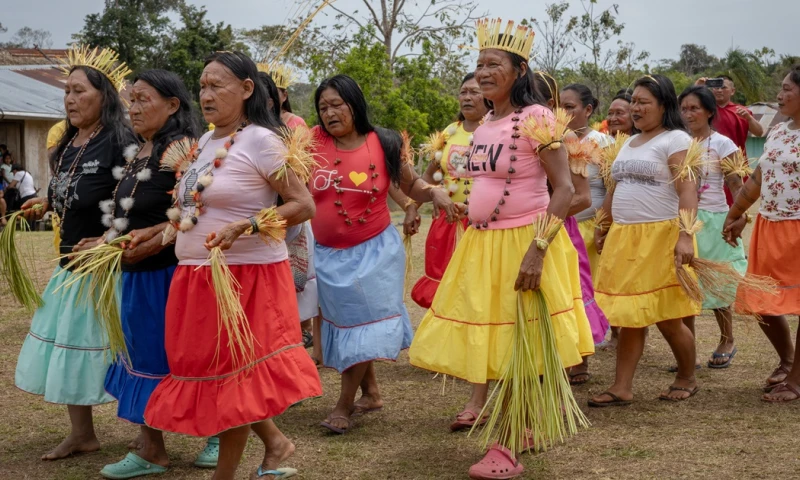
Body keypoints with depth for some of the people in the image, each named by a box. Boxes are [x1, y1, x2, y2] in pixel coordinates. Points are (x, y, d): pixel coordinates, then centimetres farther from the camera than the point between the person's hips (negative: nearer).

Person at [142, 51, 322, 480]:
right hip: (195, 277, 8)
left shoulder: (259, 141, -11)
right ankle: (274, 442, 30)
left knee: (229, 374, 3)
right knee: (210, 372, 12)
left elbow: (304, 205, -15)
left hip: (245, 278, -8)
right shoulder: (205, 143, 12)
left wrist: (246, 226, -25)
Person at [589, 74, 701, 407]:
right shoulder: (630, 143, 18)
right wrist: (601, 229, 22)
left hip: (661, 237, -7)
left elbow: (687, 190, -16)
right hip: (623, 238, 7)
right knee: (629, 316, 6)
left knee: (667, 319, 0)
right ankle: (622, 388, 8)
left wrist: (686, 235, -26)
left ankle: (687, 379, 21)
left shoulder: (676, 140, -6)